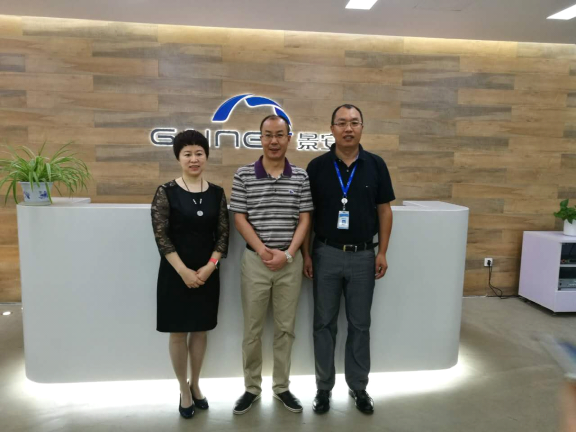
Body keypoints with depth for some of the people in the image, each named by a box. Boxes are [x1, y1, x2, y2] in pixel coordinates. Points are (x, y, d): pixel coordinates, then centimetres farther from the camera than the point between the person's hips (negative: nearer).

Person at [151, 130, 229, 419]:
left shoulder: (217, 193, 2)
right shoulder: (166, 192, -6)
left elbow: (223, 234, 1)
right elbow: (161, 236, -10)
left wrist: (209, 267, -11)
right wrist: (184, 271, -15)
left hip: (207, 273, 3)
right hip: (176, 273, -2)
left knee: (200, 330, 13)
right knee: (178, 332, 8)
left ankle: (195, 385, 32)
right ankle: (184, 390, 26)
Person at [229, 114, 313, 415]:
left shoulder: (301, 177, 2)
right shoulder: (243, 175, -2)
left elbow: (304, 219, 0)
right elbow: (240, 219, -3)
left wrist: (287, 254, -11)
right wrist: (263, 250, -14)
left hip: (290, 261, 1)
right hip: (255, 260, -1)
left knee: (285, 328, 12)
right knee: (252, 329, 9)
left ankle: (282, 386, 29)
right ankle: (251, 387, 27)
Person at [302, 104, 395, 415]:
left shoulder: (376, 165, 0)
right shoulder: (317, 166, -2)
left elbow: (384, 210, 3)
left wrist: (382, 252, -2)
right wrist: (306, 254, -3)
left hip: (363, 256, 1)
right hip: (326, 254, 0)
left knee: (360, 325, 12)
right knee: (324, 323, 10)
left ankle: (358, 386, 29)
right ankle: (324, 386, 26)